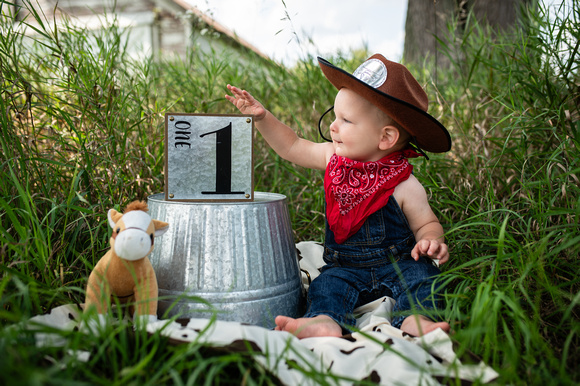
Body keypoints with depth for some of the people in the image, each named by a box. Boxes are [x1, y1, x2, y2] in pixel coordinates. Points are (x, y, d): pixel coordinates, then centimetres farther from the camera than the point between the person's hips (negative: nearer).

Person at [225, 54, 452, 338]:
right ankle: (325, 322, -46)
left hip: (396, 265, -2)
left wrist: (430, 241, -25)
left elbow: (427, 223, -2)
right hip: (346, 268, 2)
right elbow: (292, 147, 10)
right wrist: (262, 117, 3)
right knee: (328, 284, -24)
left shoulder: (404, 186, -14)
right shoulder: (334, 157, -2)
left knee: (419, 273, -28)